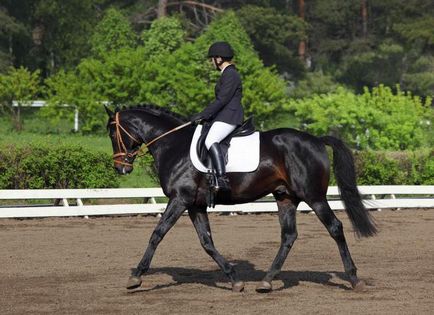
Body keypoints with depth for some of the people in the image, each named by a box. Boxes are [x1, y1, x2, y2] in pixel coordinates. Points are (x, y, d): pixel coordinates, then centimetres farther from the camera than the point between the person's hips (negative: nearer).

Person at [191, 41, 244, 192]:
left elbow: (222, 100, -18)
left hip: (229, 116, -12)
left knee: (211, 141, -30)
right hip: (223, 116, 12)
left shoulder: (230, 75, -12)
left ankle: (222, 179, -42)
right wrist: (205, 116, 21)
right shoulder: (228, 74, 21)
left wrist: (203, 115, -16)